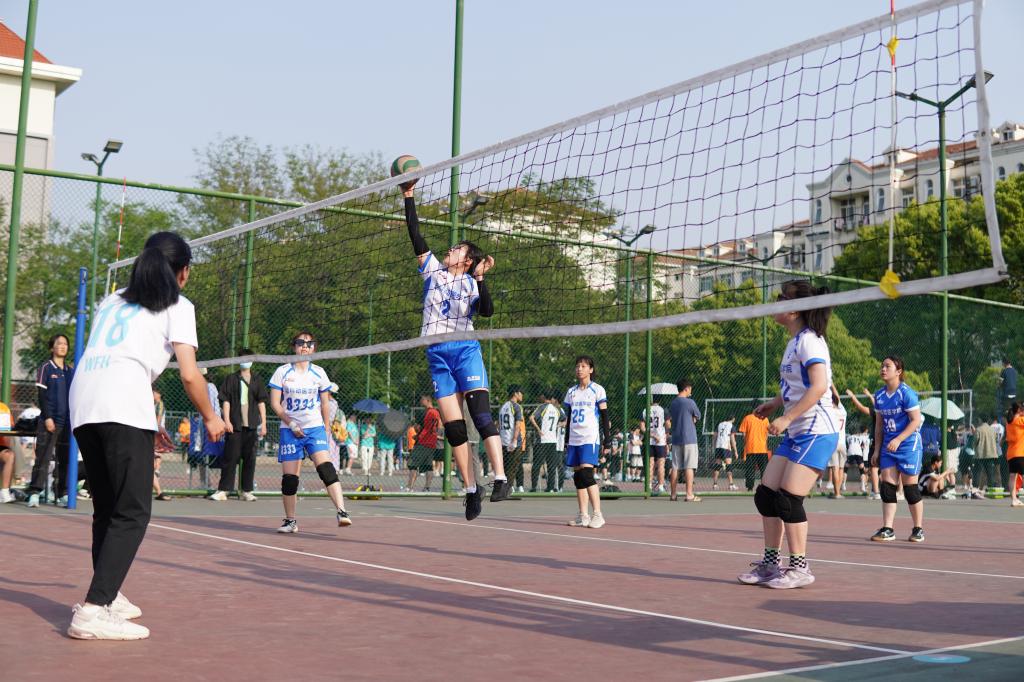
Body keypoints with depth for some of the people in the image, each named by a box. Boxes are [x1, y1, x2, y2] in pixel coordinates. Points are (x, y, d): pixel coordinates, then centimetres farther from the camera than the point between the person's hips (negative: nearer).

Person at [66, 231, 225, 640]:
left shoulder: (112, 300, 28)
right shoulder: (177, 306, 11)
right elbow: (189, 374, 1)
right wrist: (210, 418, 16)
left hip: (81, 402, 7)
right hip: (123, 406, -7)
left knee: (107, 510, 18)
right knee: (132, 514, -6)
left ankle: (109, 597, 24)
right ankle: (93, 612, -17)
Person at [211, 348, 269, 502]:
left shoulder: (257, 380, 12)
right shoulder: (231, 379, 6)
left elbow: (261, 403, 11)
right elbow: (225, 401, 2)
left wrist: (263, 423, 4)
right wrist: (227, 420, -7)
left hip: (251, 425, 2)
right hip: (234, 425, -2)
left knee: (250, 458, 4)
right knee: (230, 457, -4)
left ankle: (247, 491, 9)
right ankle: (223, 490, -1)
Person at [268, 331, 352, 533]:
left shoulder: (318, 373, 8)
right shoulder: (282, 372, 2)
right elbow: (275, 403, -1)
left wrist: (327, 430, 11)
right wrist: (291, 424, -10)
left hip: (315, 428, 0)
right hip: (289, 430, 0)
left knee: (326, 467, -20)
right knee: (289, 477, -1)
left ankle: (341, 512, -28)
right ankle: (290, 521, 13)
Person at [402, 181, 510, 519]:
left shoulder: (471, 283, 6)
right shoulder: (433, 270, 15)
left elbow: (487, 311, -10)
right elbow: (415, 236, 13)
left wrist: (480, 278, -16)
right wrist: (409, 197, 12)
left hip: (465, 350, -3)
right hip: (437, 354, 3)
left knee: (481, 413, -16)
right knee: (452, 425, 0)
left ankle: (500, 479, -21)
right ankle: (471, 488, 4)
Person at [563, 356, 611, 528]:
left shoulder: (597, 390, 0)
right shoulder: (571, 391, 15)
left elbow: (604, 417, -1)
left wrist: (607, 441, -7)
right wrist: (566, 441, 17)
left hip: (590, 438, -6)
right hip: (574, 439, 6)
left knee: (586, 474, -17)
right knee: (578, 477, 4)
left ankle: (597, 514, -13)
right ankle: (583, 516, 9)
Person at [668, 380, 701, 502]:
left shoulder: (672, 403, 9)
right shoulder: (689, 402, -10)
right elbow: (698, 416, 2)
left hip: (676, 439, 6)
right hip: (689, 439, -6)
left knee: (675, 468, 8)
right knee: (689, 467, -5)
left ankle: (673, 494, 10)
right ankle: (689, 494, -8)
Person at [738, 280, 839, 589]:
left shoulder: (809, 340, -14)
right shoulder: (794, 342, 15)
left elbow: (818, 387, -23)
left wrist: (786, 418, -23)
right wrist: (775, 403, 16)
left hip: (816, 431, -10)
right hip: (795, 433, 10)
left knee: (788, 499, -10)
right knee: (766, 494, 6)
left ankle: (799, 568, 2)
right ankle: (770, 563, 15)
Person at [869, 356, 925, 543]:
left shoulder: (907, 393, -12)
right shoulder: (879, 395, 9)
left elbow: (916, 420, -15)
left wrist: (898, 439, -23)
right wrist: (877, 449, 12)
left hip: (908, 445, -6)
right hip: (888, 447, 6)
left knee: (910, 488, -1)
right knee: (887, 486, -1)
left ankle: (918, 529, 11)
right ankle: (887, 529, 1)